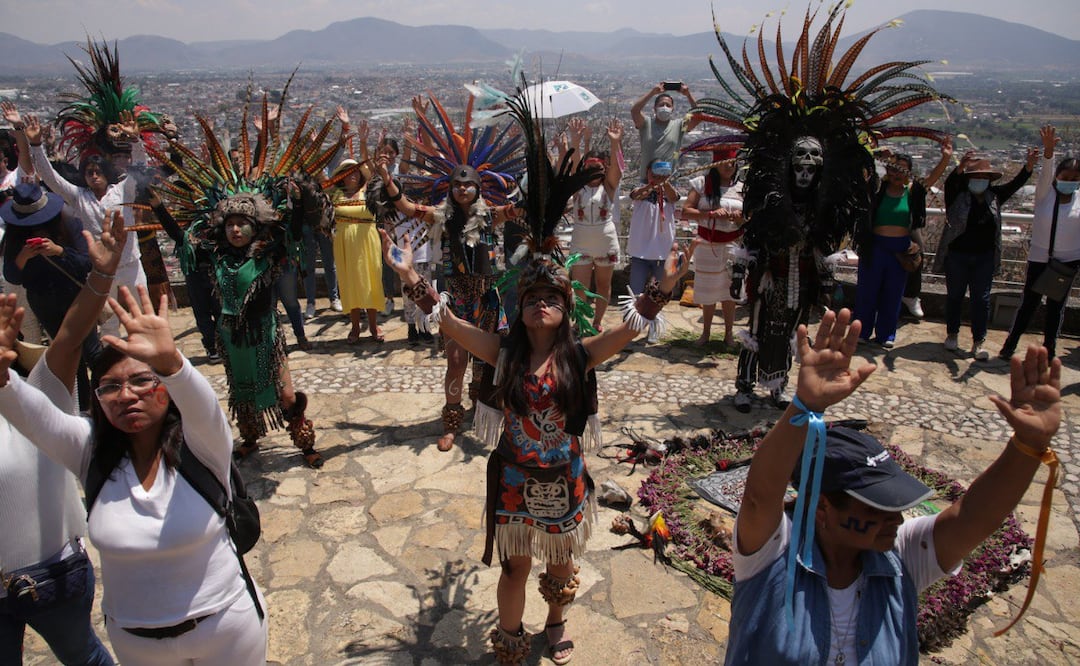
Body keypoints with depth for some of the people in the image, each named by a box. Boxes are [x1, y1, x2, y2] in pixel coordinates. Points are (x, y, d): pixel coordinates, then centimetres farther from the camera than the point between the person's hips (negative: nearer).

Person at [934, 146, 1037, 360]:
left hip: (985, 257, 3)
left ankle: (978, 342, 8)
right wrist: (960, 167, -44)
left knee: (981, 299, 3)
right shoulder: (957, 197, -6)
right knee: (954, 296, 10)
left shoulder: (994, 197, 6)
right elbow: (950, 183, -24)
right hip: (957, 256, -3)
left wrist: (1029, 166, -20)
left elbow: (1015, 184, -1)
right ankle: (952, 334, 26)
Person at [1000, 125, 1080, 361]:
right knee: (1029, 303, 2)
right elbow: (1045, 172, -24)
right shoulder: (1045, 194, -6)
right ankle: (1010, 344, 11)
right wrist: (1048, 149, -41)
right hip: (1039, 257, -2)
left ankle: (1049, 348, 23)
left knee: (1057, 305, 11)